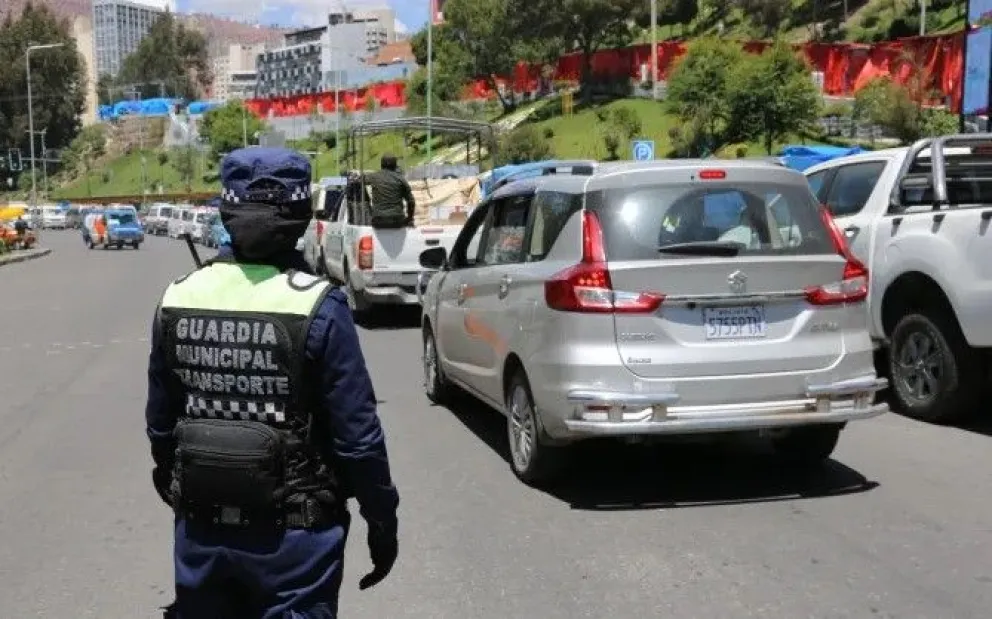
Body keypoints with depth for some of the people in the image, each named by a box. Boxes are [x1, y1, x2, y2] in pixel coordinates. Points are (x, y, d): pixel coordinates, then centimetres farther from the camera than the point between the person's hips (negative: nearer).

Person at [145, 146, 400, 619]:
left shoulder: (177, 300, -3)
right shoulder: (318, 307, -16)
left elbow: (161, 424, 8)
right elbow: (357, 435, -14)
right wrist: (382, 521, -1)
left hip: (201, 531, 4)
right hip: (292, 535, -4)